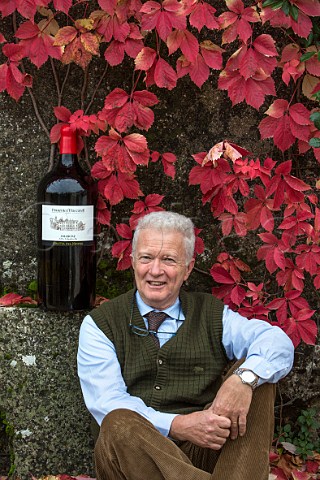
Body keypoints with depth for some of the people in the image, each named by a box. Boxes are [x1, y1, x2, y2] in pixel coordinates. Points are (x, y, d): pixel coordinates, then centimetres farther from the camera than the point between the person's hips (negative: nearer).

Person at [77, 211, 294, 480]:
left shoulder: (212, 315, 13)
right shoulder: (99, 324, 7)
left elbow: (278, 341, -4)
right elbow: (107, 403, -7)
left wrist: (245, 378, -27)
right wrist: (176, 425, -23)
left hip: (207, 452, 3)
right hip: (135, 455, -2)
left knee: (257, 375, -18)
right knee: (119, 426, -34)